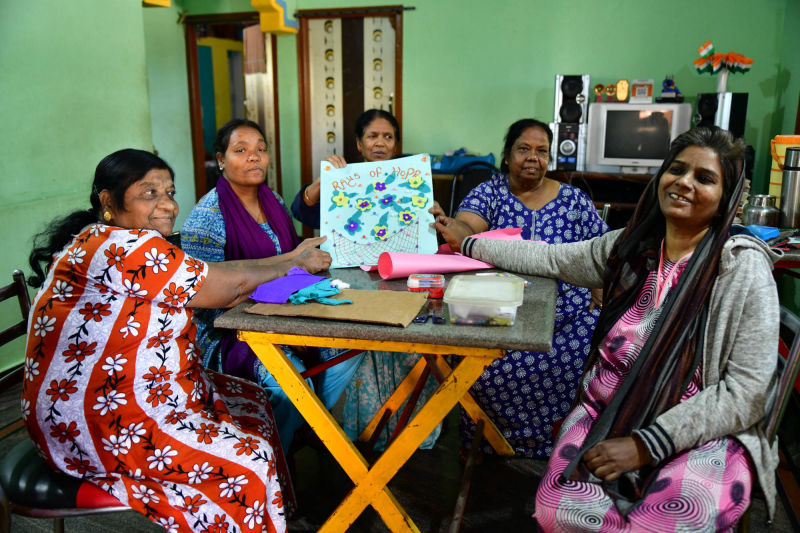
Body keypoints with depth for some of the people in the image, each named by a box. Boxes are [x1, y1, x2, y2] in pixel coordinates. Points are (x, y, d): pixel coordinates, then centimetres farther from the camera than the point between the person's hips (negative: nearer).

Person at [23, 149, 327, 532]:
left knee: (252, 402, 14)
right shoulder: (125, 249, -23)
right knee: (248, 461, -12)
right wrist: (295, 263, -2)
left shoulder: (103, 243, 9)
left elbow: (207, 286, 6)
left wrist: (288, 263, -3)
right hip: (99, 424, -11)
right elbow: (227, 287, -17)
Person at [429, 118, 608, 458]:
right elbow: (467, 228, -13)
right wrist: (449, 226, -37)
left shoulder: (574, 200, 10)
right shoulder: (490, 192, 6)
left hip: (566, 312, 1)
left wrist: (602, 297, -4)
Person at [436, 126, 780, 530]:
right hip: (604, 414, 4)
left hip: (701, 432, -3)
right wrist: (466, 244, 23)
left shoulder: (743, 269, -7)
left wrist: (645, 444, -17)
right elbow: (550, 259, 18)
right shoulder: (629, 246, 6)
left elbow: (746, 390, -11)